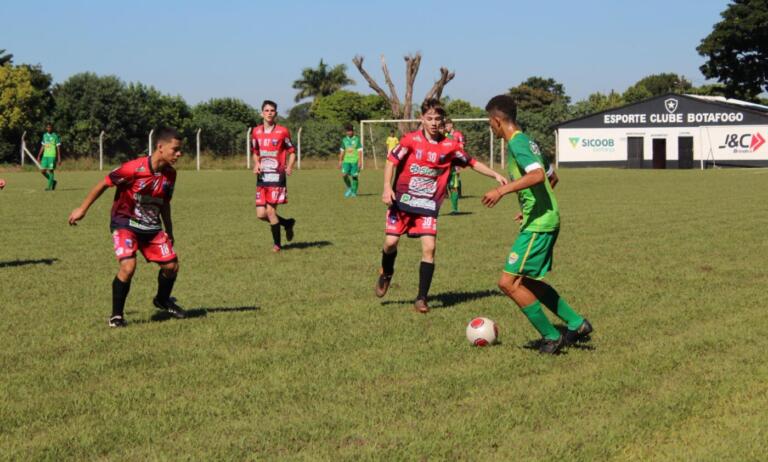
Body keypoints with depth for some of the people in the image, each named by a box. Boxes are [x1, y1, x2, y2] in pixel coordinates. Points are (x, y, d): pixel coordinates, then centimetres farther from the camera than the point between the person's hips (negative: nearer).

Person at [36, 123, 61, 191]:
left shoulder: (55, 136, -3)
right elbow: (42, 147, 19)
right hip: (45, 156, 6)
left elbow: (58, 147, -4)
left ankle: (50, 186, 1)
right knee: (43, 171, 1)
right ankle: (53, 181, 20)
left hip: (52, 156, -6)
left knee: (50, 170, -7)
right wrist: (39, 156, 16)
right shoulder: (44, 135, 13)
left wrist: (59, 158, -10)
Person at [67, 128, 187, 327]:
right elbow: (104, 184, -14)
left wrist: (169, 232, 19)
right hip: (125, 223, -6)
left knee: (171, 265, 1)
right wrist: (82, 209, -8)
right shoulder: (134, 168, -25)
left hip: (151, 226, 6)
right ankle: (116, 315, -7)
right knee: (128, 266, -25)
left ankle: (162, 301, 33)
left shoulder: (170, 174, -4)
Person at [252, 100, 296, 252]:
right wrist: (256, 164, 1)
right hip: (262, 178, 5)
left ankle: (277, 243, 8)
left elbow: (292, 152, 3)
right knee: (261, 214, -1)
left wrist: (289, 167, -15)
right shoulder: (256, 132, 9)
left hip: (277, 177, -5)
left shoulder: (282, 131, -3)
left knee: (270, 210, -10)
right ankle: (287, 223, 25)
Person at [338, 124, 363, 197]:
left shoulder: (357, 139, 1)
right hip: (346, 161, 3)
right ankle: (349, 188, 10)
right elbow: (342, 151, 16)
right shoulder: (344, 140, 10)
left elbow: (360, 151, -1)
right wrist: (340, 161, 12)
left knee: (354, 176, -2)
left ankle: (354, 192, 7)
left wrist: (360, 161, -9)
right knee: (344, 175, -12)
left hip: (355, 161, -3)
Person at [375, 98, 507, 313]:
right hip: (403, 200, -1)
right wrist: (387, 187, -16)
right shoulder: (411, 140, -9)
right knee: (391, 241, -5)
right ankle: (386, 273, 32)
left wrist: (496, 175, 0)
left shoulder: (450, 146, -3)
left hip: (428, 205, 1)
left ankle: (421, 298, -1)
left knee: (429, 248, -11)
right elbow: (392, 161, -5)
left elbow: (472, 163, 8)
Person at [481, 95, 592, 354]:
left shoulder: (516, 143, -14)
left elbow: (538, 175, -31)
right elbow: (552, 177, 26)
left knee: (509, 283, -7)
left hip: (537, 224, -10)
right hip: (546, 219, 10)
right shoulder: (527, 141, 16)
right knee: (527, 281, 19)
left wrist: (502, 190, -33)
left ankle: (551, 337, 0)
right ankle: (576, 324, 21)